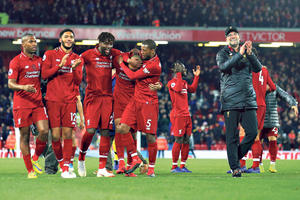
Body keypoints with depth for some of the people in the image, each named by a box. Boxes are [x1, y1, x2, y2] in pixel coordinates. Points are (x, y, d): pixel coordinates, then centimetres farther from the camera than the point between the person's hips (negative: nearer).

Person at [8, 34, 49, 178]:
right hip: (22, 104, -4)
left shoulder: (39, 60, 13)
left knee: (44, 131, -10)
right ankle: (30, 170, 7)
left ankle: (35, 159, 14)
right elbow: (10, 84, -8)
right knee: (25, 135, 0)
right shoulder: (16, 62, -4)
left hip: (38, 102, 5)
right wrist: (23, 87, -26)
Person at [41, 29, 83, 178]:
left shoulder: (77, 59, 15)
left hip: (69, 100, 2)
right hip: (53, 100, -1)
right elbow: (44, 74, -2)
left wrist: (74, 68, -12)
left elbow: (78, 81, 6)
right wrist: (60, 65, -11)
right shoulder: (50, 54, 8)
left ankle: (66, 168, -4)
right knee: (55, 135, -6)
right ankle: (61, 161, 15)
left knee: (67, 134, -6)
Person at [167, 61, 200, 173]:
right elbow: (178, 89, -24)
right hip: (178, 115, -8)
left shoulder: (184, 82, 19)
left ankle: (183, 166, 12)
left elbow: (192, 89, 26)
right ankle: (174, 166, -3)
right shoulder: (171, 82, -6)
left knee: (186, 141, 6)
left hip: (186, 115, 8)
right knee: (179, 140, -9)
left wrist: (196, 76, 23)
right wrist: (179, 75, -18)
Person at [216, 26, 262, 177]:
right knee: (232, 136, -4)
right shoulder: (222, 54, 6)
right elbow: (223, 67, -15)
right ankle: (235, 167, 1)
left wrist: (250, 54, -14)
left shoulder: (247, 53, 16)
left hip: (248, 101, 3)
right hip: (231, 101, -3)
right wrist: (240, 54, -22)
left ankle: (236, 157, 16)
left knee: (252, 132, -4)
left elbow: (258, 68, 1)